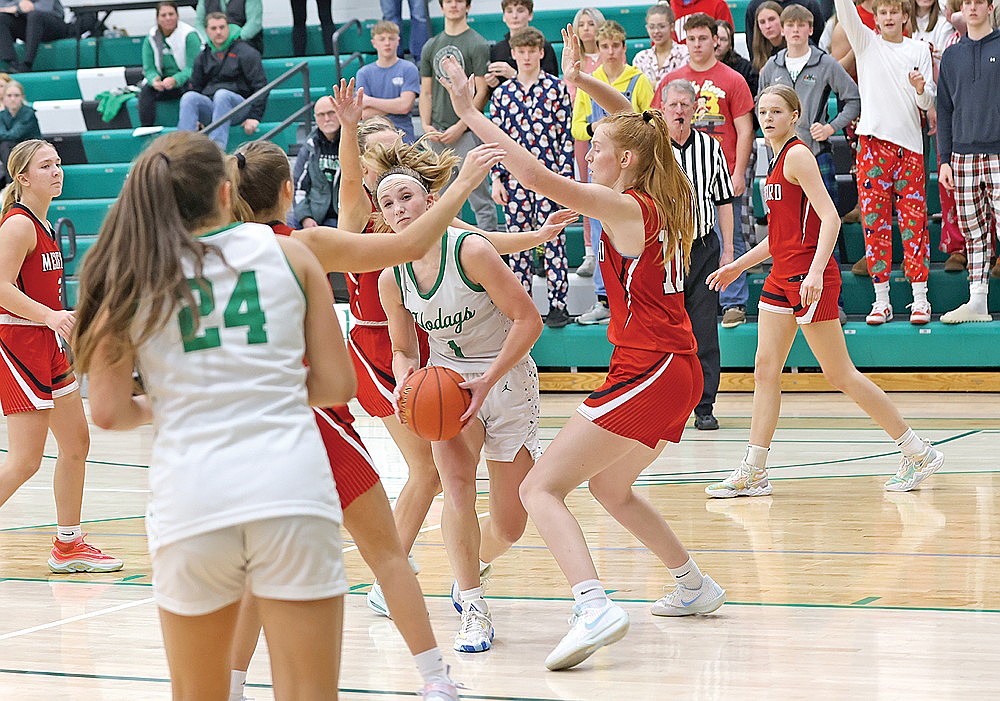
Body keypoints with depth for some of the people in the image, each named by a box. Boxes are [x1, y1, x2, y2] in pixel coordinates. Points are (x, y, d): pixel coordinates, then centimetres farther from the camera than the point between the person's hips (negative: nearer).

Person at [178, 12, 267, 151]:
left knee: (222, 94, -37)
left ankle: (217, 146, -49)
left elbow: (260, 85, 0)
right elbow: (195, 87, 25)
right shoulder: (203, 57, 20)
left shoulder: (245, 52, 6)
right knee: (189, 97, -26)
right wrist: (194, 118, 9)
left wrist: (255, 117, -10)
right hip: (209, 105, 4)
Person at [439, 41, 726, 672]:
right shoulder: (662, 202, 9)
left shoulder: (625, 207, -13)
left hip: (646, 373, -9)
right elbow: (634, 122, 28)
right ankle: (695, 587, 37)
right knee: (610, 487, 31)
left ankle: (595, 607, -30)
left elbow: (535, 175, -23)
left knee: (541, 489, -12)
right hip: (678, 372, 9)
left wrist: (473, 115, -16)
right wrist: (583, 82, 21)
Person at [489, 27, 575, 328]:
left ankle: (558, 305, 4)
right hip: (514, 178, 3)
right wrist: (496, 179, 2)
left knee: (553, 239, -2)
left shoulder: (557, 88, 1)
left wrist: (566, 175, -6)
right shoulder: (502, 93, 7)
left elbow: (566, 134, -1)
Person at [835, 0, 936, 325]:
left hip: (909, 143, 0)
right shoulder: (866, 42, 8)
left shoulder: (919, 50, 10)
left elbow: (929, 102, 9)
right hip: (874, 142, 0)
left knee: (914, 221, -1)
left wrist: (920, 88, -12)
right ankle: (881, 301, 4)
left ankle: (920, 298, 3)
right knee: (875, 222, -1)